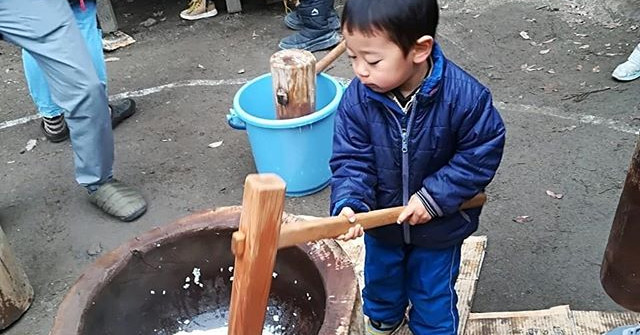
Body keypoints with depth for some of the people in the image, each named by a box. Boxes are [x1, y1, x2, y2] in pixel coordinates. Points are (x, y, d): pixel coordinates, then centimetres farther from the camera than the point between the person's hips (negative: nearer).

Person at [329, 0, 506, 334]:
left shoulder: (464, 96, -30)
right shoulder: (357, 97, -23)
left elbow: (481, 153, -19)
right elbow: (350, 159, -18)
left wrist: (434, 197, -24)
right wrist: (348, 203, -37)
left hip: (439, 225, -3)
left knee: (432, 291, 20)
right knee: (380, 277, 29)